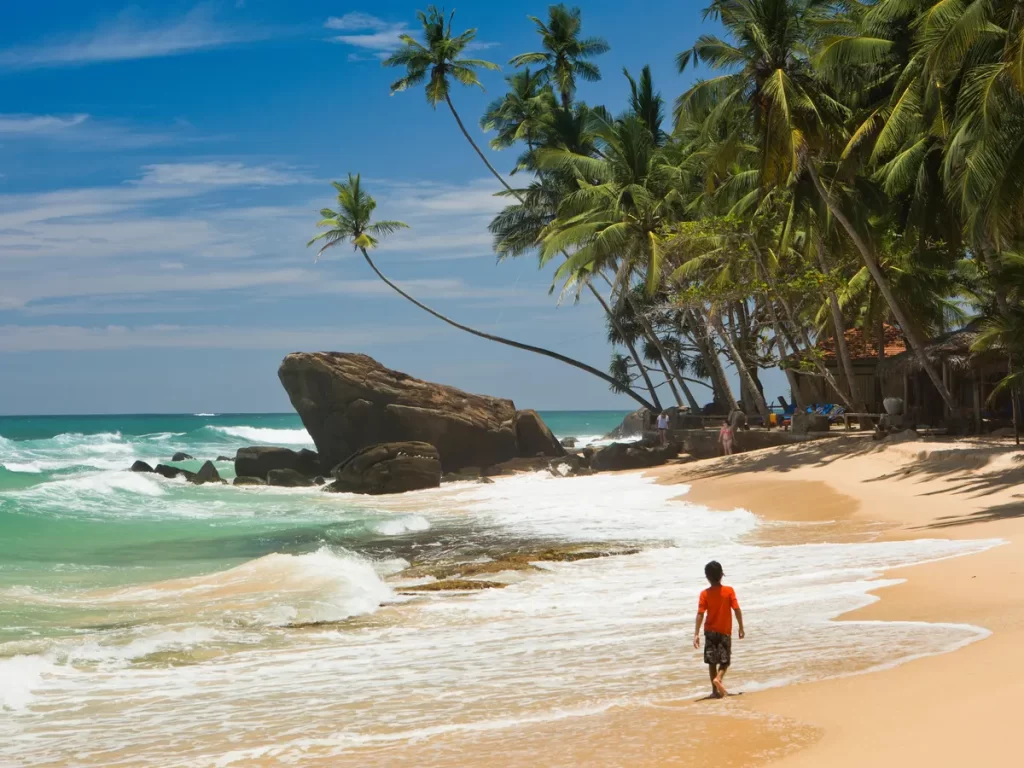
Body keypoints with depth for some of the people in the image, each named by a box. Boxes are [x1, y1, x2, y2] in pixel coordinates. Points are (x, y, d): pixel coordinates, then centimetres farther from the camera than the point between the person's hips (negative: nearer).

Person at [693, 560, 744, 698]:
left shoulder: (705, 594, -7)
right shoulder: (729, 591, -8)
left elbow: (700, 614, -11)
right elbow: (737, 610, -10)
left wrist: (696, 634, -11)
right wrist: (741, 628, 0)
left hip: (710, 632, 1)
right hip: (725, 632, -1)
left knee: (712, 661, 10)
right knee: (725, 660, 8)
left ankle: (715, 691, 8)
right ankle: (718, 678, -20)